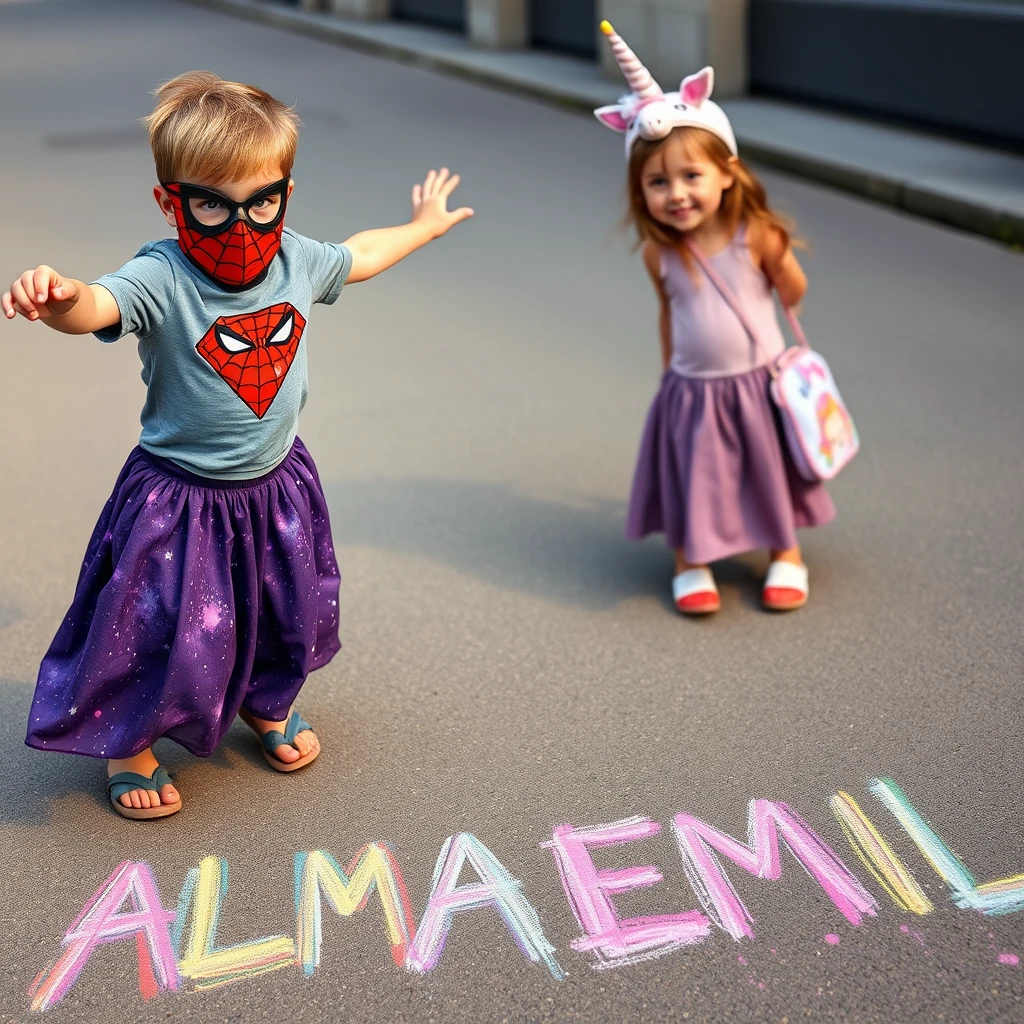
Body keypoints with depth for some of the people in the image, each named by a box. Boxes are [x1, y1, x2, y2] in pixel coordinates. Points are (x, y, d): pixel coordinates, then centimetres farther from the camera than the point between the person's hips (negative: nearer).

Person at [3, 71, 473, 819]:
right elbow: (95, 307, -46)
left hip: (275, 487, 6)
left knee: (290, 614, 22)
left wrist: (424, 225, 30)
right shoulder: (161, 280, -26)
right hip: (179, 498, -5)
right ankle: (129, 744, 30)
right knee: (164, 631, 2)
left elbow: (359, 257, 15)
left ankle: (269, 706, 51)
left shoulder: (296, 262, -8)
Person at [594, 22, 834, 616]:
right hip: (691, 390, 1)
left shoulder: (756, 234, -19)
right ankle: (690, 560, 33)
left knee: (771, 468, 16)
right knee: (694, 476, 11)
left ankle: (786, 552, 38)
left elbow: (793, 293, -2)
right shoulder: (659, 253, -13)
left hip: (757, 383, -1)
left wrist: (778, 255, -12)